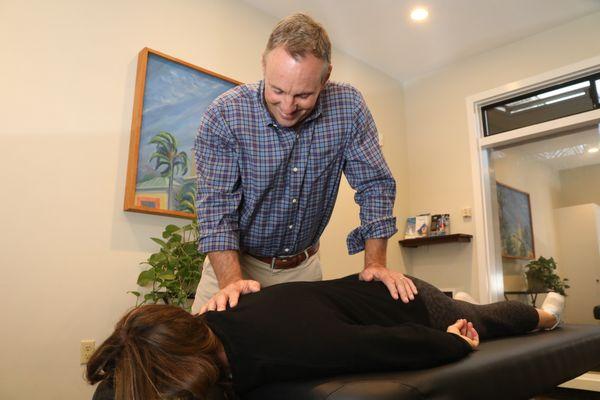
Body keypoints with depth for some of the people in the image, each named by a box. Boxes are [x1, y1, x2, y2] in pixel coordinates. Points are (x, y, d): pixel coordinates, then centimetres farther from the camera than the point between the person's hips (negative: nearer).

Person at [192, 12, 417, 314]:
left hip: (304, 266, 2)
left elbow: (374, 185, -9)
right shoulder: (224, 115, -19)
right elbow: (216, 205, -19)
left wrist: (375, 263, -15)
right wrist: (231, 283, -30)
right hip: (236, 261, -1)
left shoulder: (348, 107, -14)